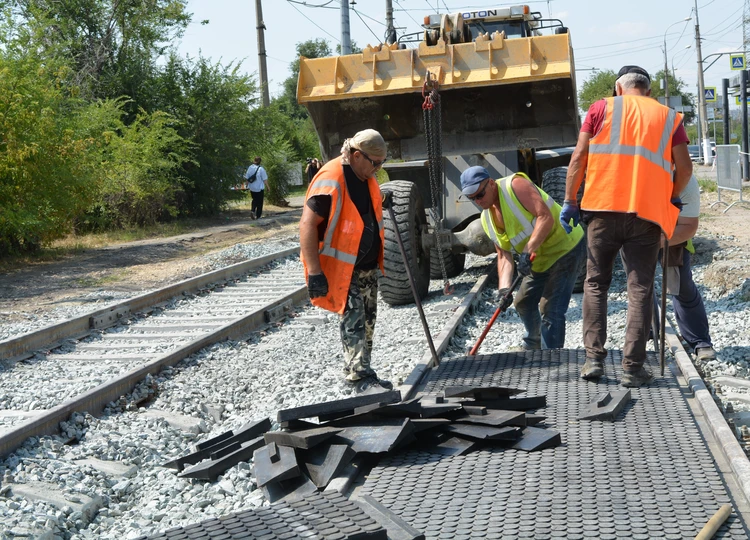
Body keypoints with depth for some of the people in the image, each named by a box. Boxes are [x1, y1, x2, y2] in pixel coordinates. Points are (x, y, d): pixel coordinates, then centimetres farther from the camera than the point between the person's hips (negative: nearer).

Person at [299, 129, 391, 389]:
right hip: (342, 269, -9)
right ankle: (361, 376, -3)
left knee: (367, 320, 14)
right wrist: (314, 272, -28)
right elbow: (307, 225, -25)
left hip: (368, 266, 9)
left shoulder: (367, 178, 6)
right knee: (354, 321, -8)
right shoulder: (330, 181, -22)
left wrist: (378, 258, 22)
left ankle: (355, 370, 25)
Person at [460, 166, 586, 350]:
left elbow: (546, 217, -30)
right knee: (523, 302, 21)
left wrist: (528, 250, -37)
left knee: (551, 310, -17)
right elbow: (503, 256, -2)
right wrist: (504, 287, -18)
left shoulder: (516, 186, -22)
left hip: (566, 247, -9)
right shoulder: (487, 219, 2)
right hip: (539, 260, 9)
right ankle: (533, 345, 46)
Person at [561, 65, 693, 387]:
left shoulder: (603, 108, 10)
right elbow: (684, 168, 7)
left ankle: (594, 358, 4)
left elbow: (578, 158, 3)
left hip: (604, 208, 0)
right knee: (640, 290, 3)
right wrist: (672, 198, 24)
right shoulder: (668, 116, 14)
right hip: (647, 213, 1)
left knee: (595, 283, 11)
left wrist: (570, 200, 7)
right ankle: (633, 368, 1)